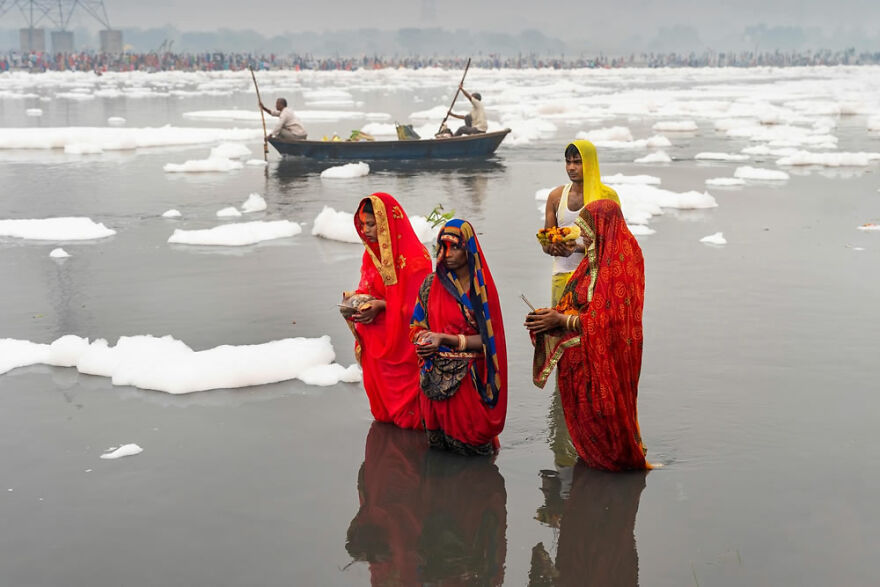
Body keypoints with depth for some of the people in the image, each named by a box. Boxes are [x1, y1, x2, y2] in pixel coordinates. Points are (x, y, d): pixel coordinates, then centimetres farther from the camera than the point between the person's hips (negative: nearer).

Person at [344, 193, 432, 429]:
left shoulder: (413, 257, -20)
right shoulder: (372, 252, 5)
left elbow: (414, 303, -19)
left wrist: (381, 306, -25)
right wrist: (355, 296, -5)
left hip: (402, 338, -7)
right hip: (376, 338, 7)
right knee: (378, 384, 15)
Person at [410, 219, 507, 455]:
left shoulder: (482, 288, -6)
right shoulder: (431, 284, 5)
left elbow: (486, 340, -9)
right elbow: (417, 326, 12)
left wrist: (444, 339, -19)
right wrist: (423, 340, -12)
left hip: (470, 379, -3)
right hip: (437, 378, 3)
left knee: (468, 440, 0)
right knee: (439, 441, 6)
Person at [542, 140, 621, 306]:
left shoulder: (607, 196, 0)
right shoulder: (556, 196, 13)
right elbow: (545, 244, 14)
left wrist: (578, 248, -19)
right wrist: (554, 247, -10)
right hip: (562, 273, 3)